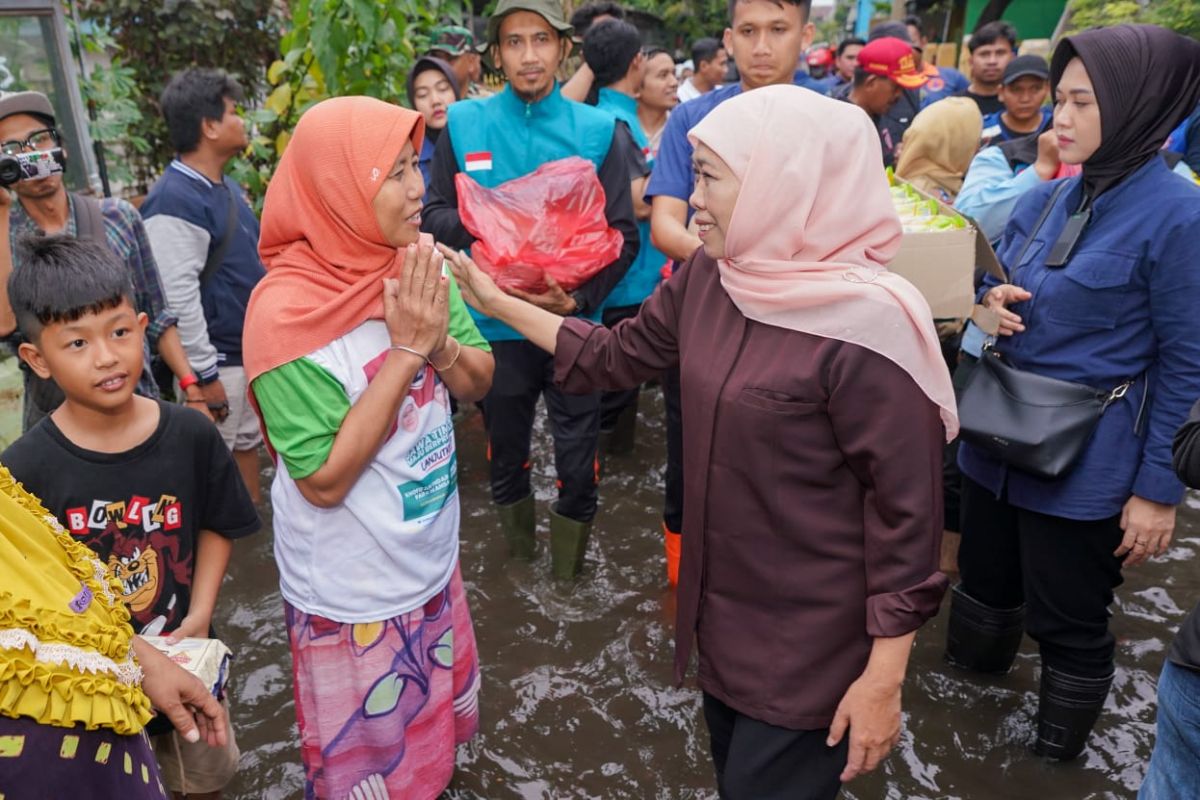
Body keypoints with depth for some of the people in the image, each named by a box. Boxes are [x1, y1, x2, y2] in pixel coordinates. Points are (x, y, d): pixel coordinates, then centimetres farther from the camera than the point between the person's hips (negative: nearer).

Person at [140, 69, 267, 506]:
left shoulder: (225, 184, 9)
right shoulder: (175, 200, -20)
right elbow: (177, 298, -23)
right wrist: (203, 373, -20)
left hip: (250, 350, 9)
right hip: (218, 361, -9)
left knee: (246, 444, 18)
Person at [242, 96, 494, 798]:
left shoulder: (418, 265, -7)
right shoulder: (287, 312, -24)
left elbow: (479, 383, 0)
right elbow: (324, 479, -25)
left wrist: (439, 340, -21)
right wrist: (404, 349, -27)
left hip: (432, 559, 6)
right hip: (353, 596, -5)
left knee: (439, 733, 27)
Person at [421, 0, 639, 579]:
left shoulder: (599, 130, -4)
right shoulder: (463, 123, -1)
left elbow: (622, 235, -6)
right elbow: (434, 216, -1)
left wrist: (580, 297, -21)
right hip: (495, 325, 1)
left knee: (577, 461, 8)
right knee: (505, 454, 19)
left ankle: (569, 570, 34)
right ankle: (516, 556, 44)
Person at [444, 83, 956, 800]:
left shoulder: (864, 327, -27)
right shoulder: (708, 277, -4)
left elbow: (906, 509, -21)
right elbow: (618, 357, 10)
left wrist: (884, 678, -16)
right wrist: (498, 302, 9)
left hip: (814, 639, -7)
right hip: (722, 607, 7)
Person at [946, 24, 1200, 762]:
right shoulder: (1044, 199, 3)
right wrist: (991, 299, -9)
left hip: (1087, 460, -6)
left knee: (1066, 619, 10)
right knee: (985, 581, 23)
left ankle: (1058, 752, 34)